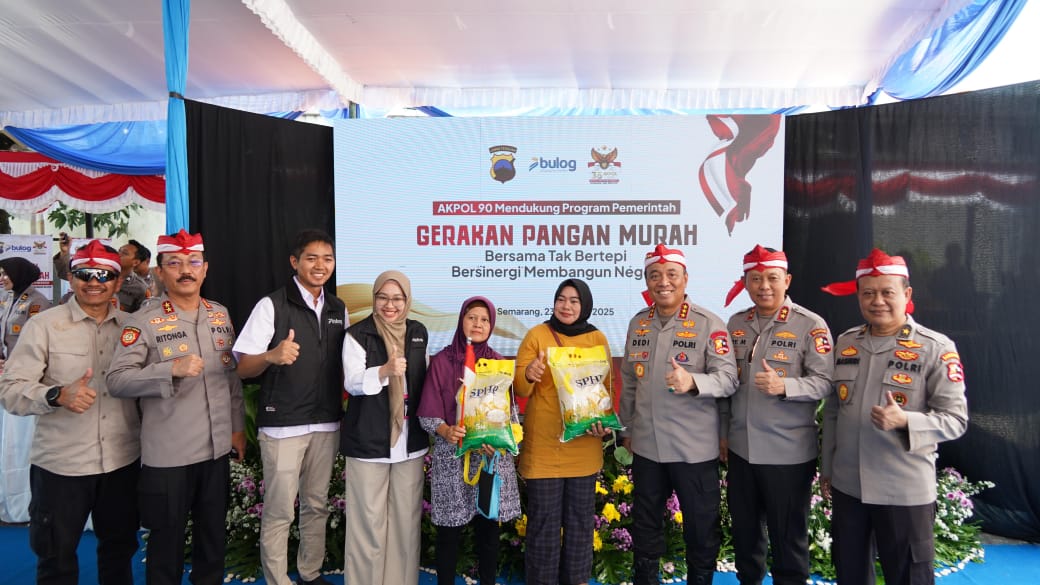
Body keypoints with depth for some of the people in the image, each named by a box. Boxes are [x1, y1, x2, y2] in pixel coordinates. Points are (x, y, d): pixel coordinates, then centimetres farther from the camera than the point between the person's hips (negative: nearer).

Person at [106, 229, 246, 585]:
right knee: (167, 540, 11)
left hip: (217, 448, 5)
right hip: (167, 455, -4)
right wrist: (171, 369, -27)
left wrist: (238, 427, 11)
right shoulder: (144, 322, -9)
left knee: (213, 535, 18)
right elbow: (116, 380, -14)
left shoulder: (220, 315, 6)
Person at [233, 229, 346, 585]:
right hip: (282, 425, -5)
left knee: (317, 505, 15)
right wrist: (271, 356, -31)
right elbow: (242, 368, -11)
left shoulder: (339, 310, 8)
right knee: (279, 511, 2)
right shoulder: (272, 305, -7)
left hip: (327, 424, 5)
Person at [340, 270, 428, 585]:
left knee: (406, 517, 12)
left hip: (410, 439, 4)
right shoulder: (357, 334, -7)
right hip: (368, 440, -4)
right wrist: (385, 371, -32)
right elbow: (352, 383, -16)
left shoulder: (419, 332, 7)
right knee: (369, 519, 3)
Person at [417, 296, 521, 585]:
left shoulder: (499, 363, 7)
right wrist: (446, 431, -22)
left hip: (492, 456, 2)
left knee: (488, 527, 8)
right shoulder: (442, 361, -1)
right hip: (452, 456, -2)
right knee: (449, 530, 3)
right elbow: (427, 414, -3)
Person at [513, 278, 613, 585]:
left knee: (581, 517, 13)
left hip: (584, 446, 3)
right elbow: (520, 389, -6)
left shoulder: (597, 338, 3)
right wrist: (529, 375, -28)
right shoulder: (536, 335, -4)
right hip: (543, 445, -2)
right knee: (543, 519, 4)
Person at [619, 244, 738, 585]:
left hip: (694, 448, -4)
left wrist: (692, 382, -37)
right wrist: (627, 428, 15)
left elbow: (728, 378, -18)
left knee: (701, 527, 12)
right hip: (646, 445, 5)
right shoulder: (638, 324, 5)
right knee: (645, 523, 19)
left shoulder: (709, 324, -11)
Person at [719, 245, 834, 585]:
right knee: (744, 528, 19)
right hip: (740, 448, 5)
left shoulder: (811, 325, -9)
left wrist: (784, 386, -31)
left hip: (789, 452, -5)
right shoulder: (736, 324, 6)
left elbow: (824, 382, -14)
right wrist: (723, 433, 12)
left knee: (788, 534, 9)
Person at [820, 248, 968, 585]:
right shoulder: (845, 342, 6)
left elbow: (956, 419, -10)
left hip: (905, 491, -4)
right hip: (846, 485, 5)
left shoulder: (936, 348, -9)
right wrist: (827, 469, 13)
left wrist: (904, 421, -27)